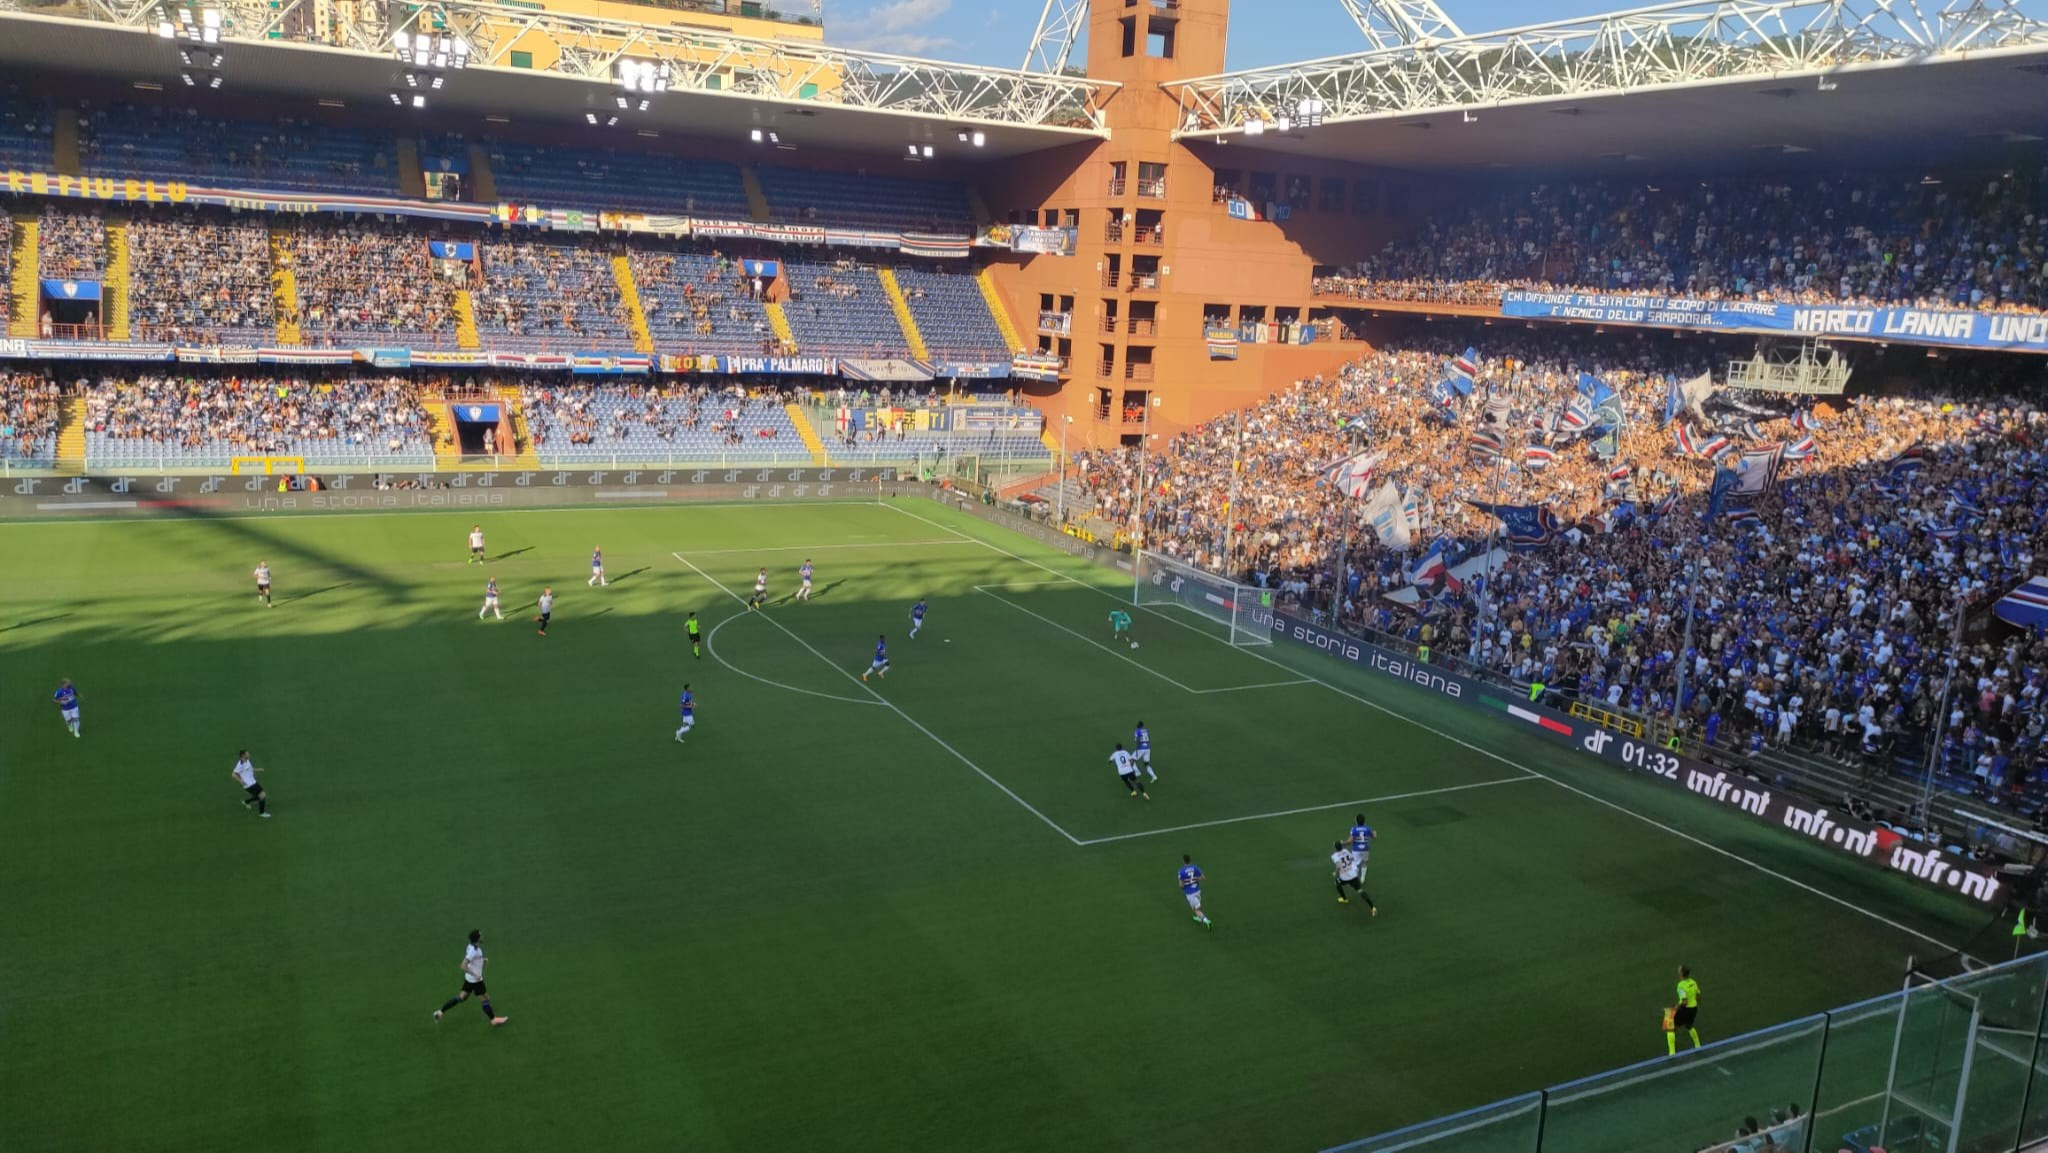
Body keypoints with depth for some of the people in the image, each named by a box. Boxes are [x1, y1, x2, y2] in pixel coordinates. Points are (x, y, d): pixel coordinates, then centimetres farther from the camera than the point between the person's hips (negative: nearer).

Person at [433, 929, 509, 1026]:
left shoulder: (472, 946, 0)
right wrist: (475, 975, -24)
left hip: (469, 978, 9)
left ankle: (440, 1011, 17)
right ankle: (493, 1019, 19)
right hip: (475, 980, -9)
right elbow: (463, 966, -30)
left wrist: (482, 959, 10)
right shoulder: (473, 951, -28)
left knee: (462, 997, 17)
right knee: (485, 999, 6)